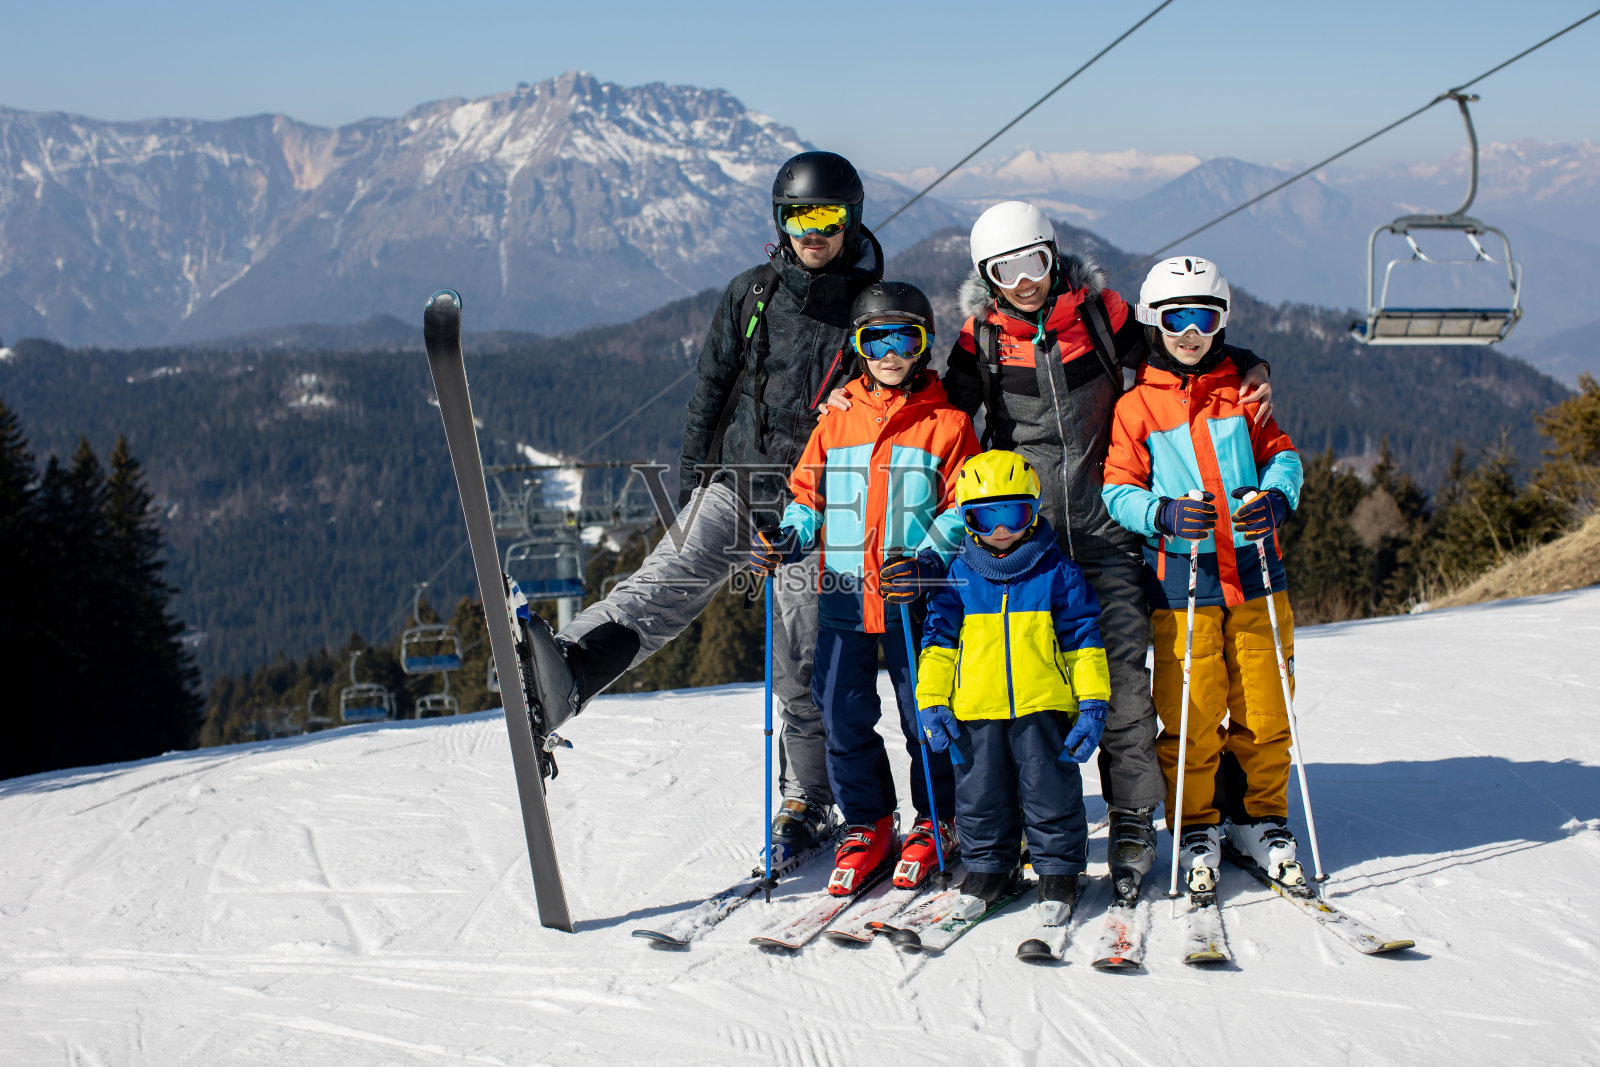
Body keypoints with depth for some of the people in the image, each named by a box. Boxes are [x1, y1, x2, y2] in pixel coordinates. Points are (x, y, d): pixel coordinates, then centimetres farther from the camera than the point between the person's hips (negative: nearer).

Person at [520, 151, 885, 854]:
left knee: (802, 669, 1)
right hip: (732, 484, 2)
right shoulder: (751, 295, 8)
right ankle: (564, 675, -45)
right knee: (663, 586, -22)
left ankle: (807, 803, 16)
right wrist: (690, 477, 8)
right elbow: (711, 389, 13)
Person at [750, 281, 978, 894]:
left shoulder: (947, 424, 0)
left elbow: (964, 508, -2)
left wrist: (930, 557, -18)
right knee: (843, 714, 5)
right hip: (843, 594, 3)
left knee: (925, 712, 4)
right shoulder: (836, 422, 10)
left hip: (914, 598, -3)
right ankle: (867, 826, 19)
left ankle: (935, 823, 21)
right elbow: (808, 496, 16)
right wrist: (787, 540, -3)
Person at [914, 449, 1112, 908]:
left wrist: (1092, 703, -1)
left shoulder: (1056, 572, 3)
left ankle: (1058, 869, 16)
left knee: (1050, 790, 2)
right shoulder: (958, 576, 6)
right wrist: (932, 702, 3)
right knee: (981, 794, 9)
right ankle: (988, 869, 23)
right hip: (976, 711, 2)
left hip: (1042, 705, -2)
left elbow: (1083, 638, 5)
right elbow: (939, 639, 11)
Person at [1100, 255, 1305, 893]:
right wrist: (1165, 515, -22)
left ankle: (1259, 818, 22)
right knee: (1191, 715, -1)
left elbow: (1280, 454, 11)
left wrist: (1276, 497, -12)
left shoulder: (1242, 393, 11)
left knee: (1264, 710, 5)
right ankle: (1196, 829, 15)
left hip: (1254, 574, 2)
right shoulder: (1135, 407, 3)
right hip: (1180, 582, -2)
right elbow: (1116, 491, -2)